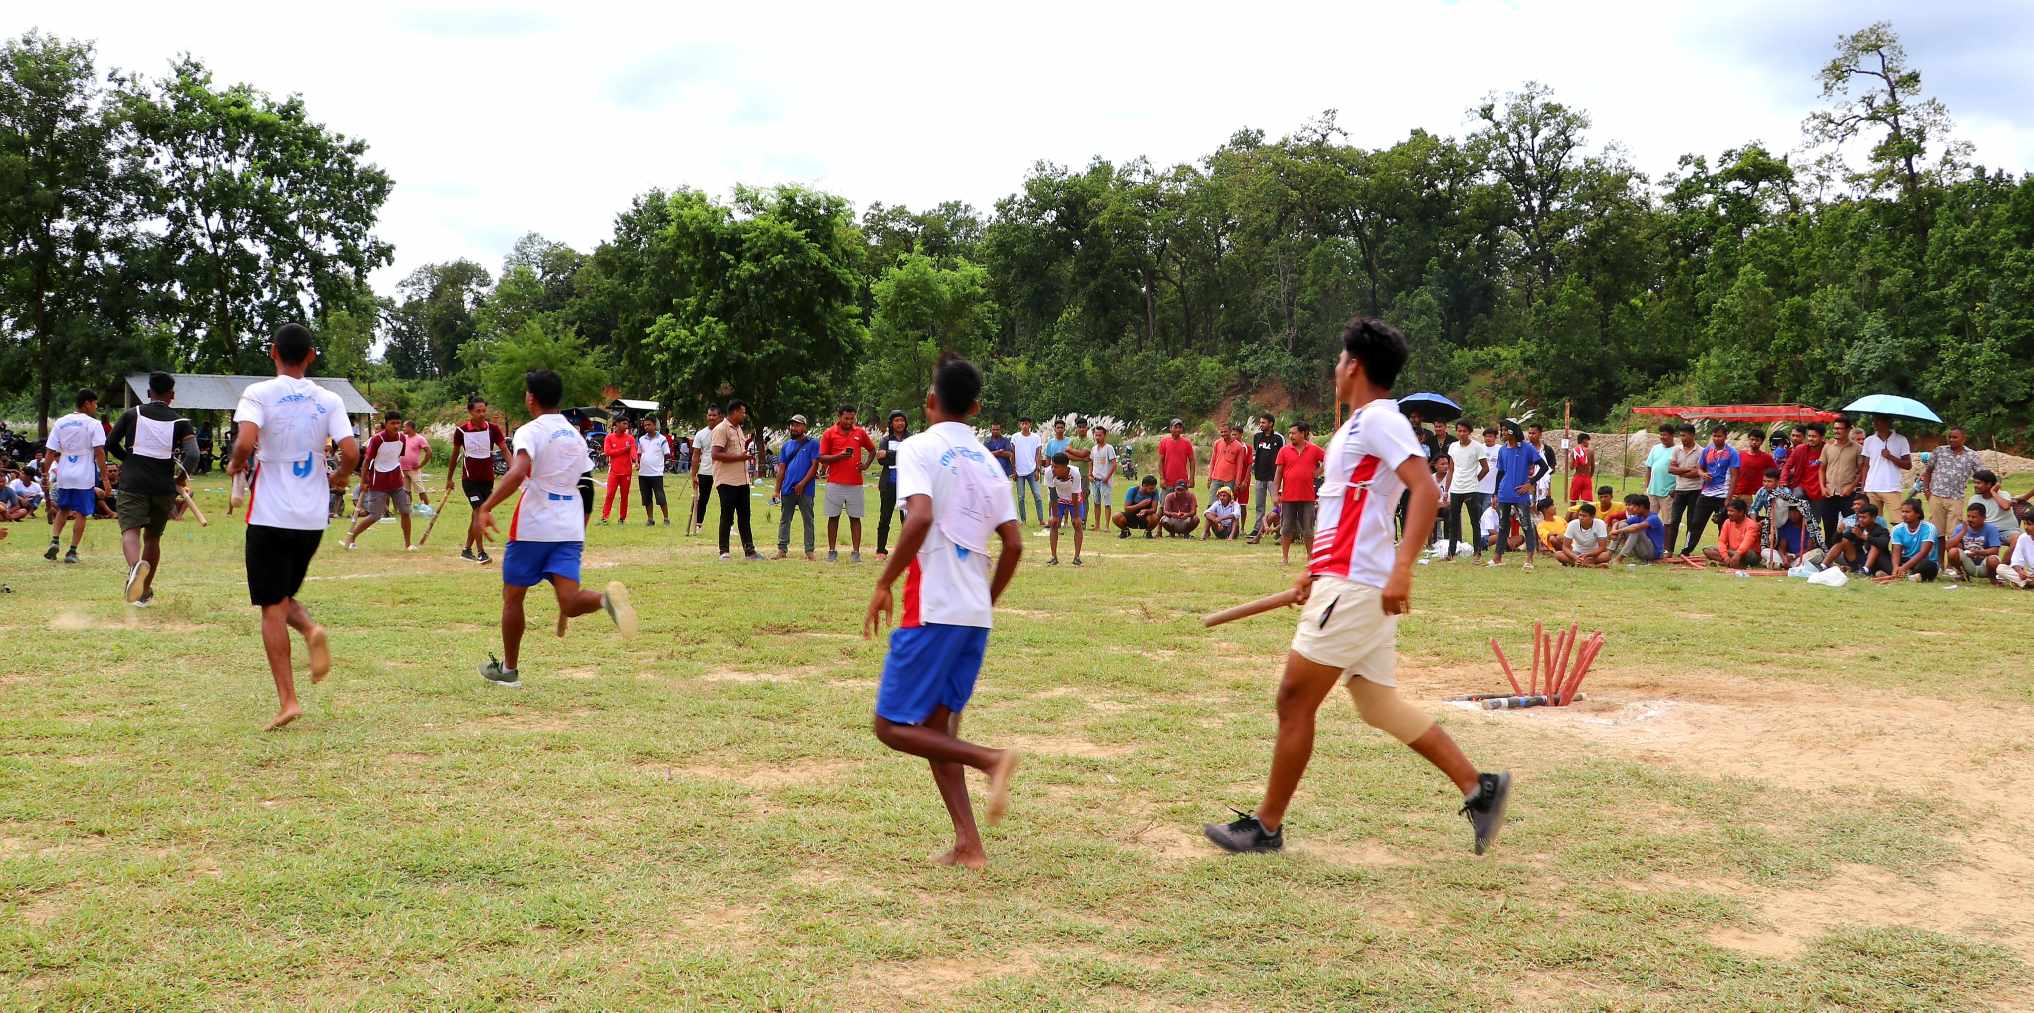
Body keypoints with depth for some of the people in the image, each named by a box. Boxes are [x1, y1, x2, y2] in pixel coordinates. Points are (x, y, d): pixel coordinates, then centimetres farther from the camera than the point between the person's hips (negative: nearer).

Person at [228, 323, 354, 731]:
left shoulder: (258, 393, -6)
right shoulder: (329, 400, 2)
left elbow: (246, 442, -22)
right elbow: (351, 453, -8)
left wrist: (235, 465, -1)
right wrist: (338, 478, 13)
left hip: (270, 517, -3)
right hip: (312, 518, 4)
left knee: (272, 608, 3)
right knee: (285, 594, 22)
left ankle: (287, 700, -2)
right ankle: (311, 630, -11)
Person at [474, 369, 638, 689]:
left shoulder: (530, 431, -5)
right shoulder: (576, 435, 15)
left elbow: (518, 472, -24)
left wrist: (486, 507, -25)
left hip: (533, 528, -5)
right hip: (571, 530, 5)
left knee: (512, 596, 13)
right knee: (569, 600, -6)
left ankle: (508, 669, 22)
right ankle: (606, 598, -38)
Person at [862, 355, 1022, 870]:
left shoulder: (919, 448, -6)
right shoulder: (989, 462, 14)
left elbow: (921, 518, -23)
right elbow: (1013, 545, 11)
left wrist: (884, 585, -14)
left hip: (932, 610, -7)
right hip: (977, 615, 7)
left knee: (893, 726, 1)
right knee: (936, 726, 14)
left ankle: (990, 759, -17)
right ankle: (967, 846, 7)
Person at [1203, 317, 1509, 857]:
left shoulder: (1378, 418, -11)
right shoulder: (1361, 425, 19)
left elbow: (1426, 490, -24)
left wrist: (1401, 569, -31)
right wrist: (1316, 571, 28)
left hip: (1354, 586, -10)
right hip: (1351, 583, 10)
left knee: (1295, 700, -4)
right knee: (1378, 705, 12)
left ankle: (1266, 826, 5)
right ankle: (1478, 787, 13)